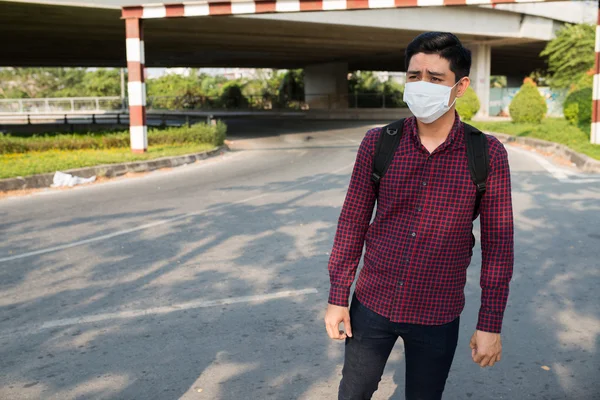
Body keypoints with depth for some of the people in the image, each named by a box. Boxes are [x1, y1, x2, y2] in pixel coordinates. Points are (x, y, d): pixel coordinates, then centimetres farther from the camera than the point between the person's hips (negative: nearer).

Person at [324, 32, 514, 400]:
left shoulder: (488, 155, -11)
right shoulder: (377, 143, -8)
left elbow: (497, 243, -6)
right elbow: (353, 221, -1)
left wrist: (491, 324, -5)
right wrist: (338, 296, 0)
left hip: (437, 315, -1)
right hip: (373, 302, 1)